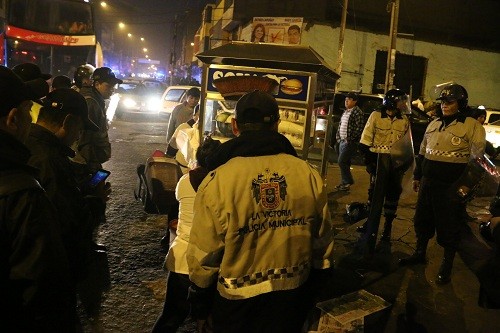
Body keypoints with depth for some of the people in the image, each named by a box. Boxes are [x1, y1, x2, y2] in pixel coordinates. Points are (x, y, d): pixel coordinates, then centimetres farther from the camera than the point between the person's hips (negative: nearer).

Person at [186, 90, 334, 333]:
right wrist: (314, 287, 16)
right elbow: (322, 243, 0)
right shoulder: (308, 174, -9)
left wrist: (198, 302, 5)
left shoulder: (217, 181, -19)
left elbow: (204, 254, -13)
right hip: (293, 297, 3)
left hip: (238, 303, -2)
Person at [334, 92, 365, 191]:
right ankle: (344, 183, 20)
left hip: (350, 142, -9)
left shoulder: (357, 112, -12)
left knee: (342, 162, -10)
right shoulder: (346, 111, 15)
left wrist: (350, 139, -17)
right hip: (342, 141, 9)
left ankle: (348, 181, 3)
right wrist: (338, 137, 13)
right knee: (344, 163, 12)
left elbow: (359, 127, -18)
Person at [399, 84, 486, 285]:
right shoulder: (434, 124, 12)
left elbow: (478, 159, -9)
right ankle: (419, 254, 35)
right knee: (422, 220, 16)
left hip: (452, 186, -6)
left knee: (449, 228, 4)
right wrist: (417, 176, 20)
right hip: (428, 183, 6)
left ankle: (446, 267, 19)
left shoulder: (471, 126, -7)